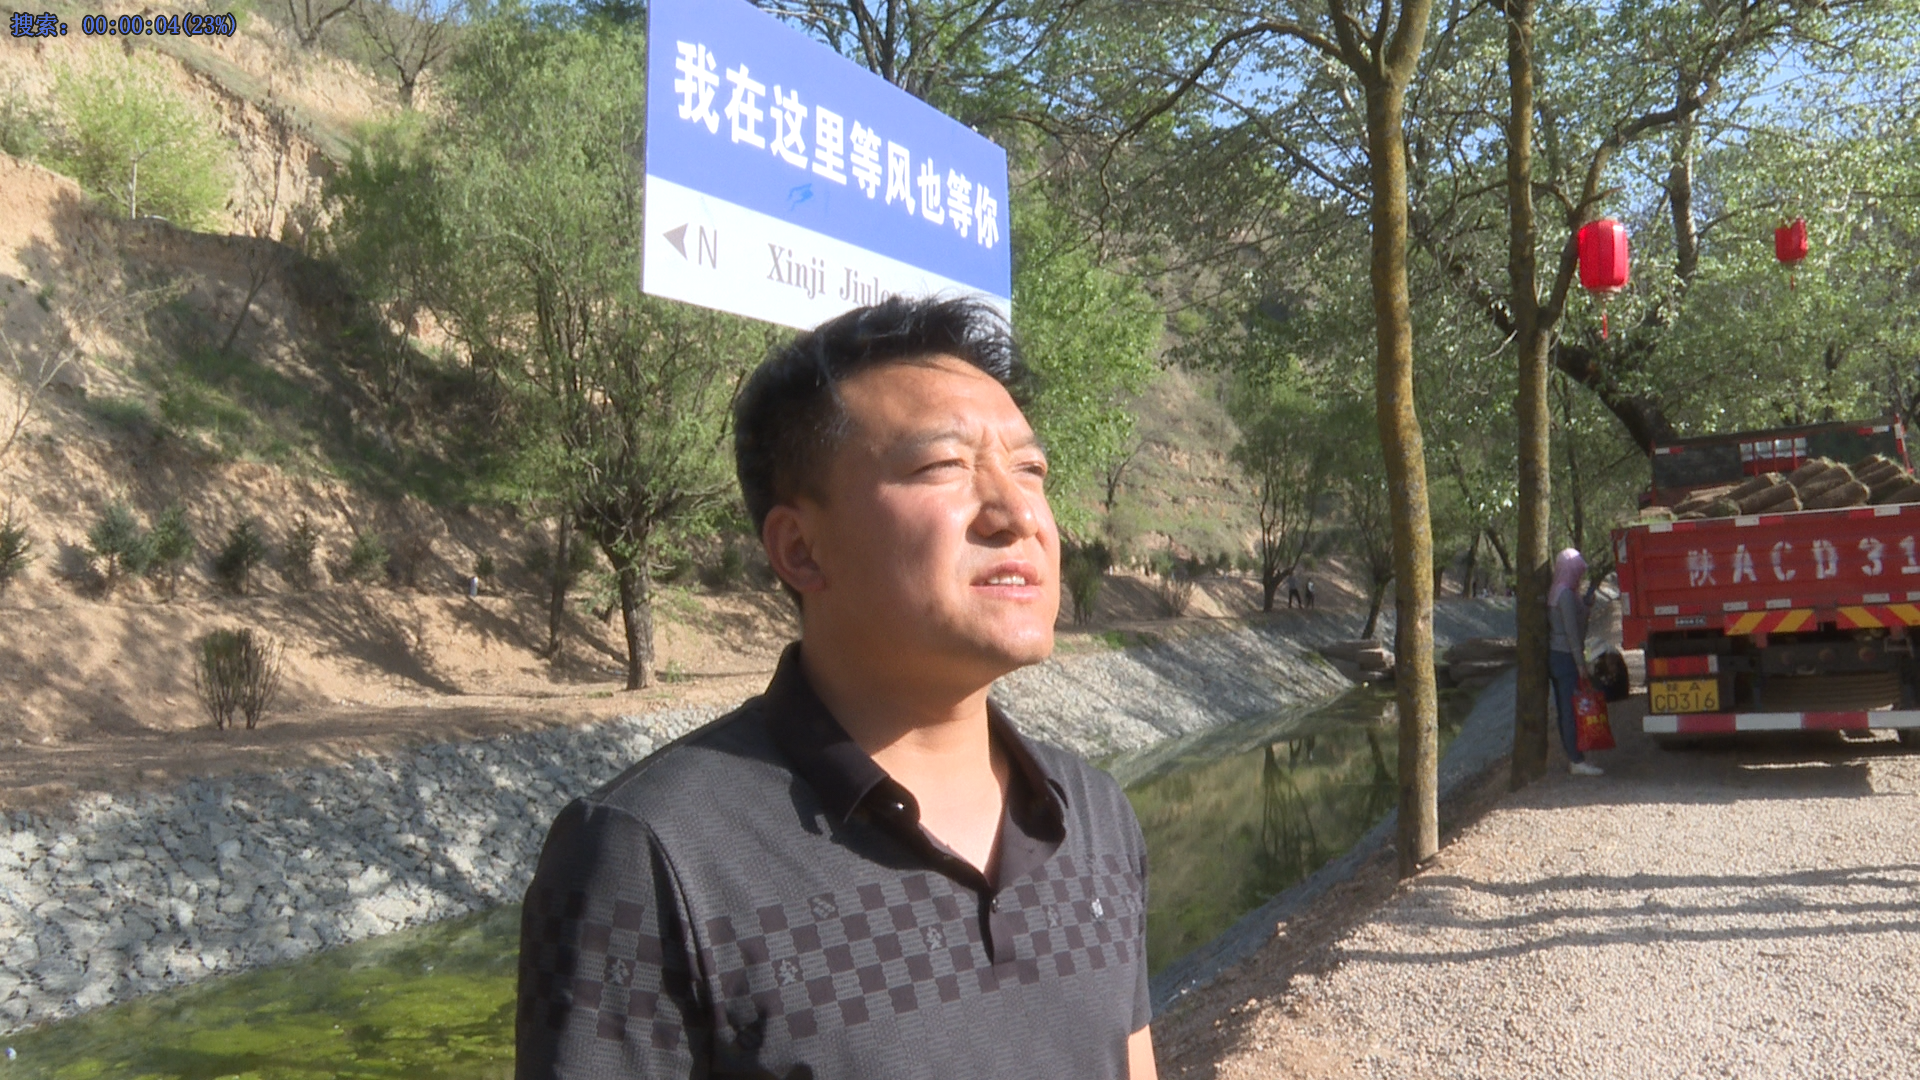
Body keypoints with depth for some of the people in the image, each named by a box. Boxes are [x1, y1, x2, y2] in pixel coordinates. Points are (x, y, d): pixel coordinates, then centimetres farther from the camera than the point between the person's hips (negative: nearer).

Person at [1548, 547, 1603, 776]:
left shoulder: (1555, 592, 14)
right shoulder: (1566, 594, -16)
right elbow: (1571, 631, -17)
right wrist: (1580, 663, -16)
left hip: (1556, 656, 10)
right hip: (1566, 657, -10)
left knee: (1566, 709, 13)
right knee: (1571, 709, -7)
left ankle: (1574, 757, 19)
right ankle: (1577, 761, -4)